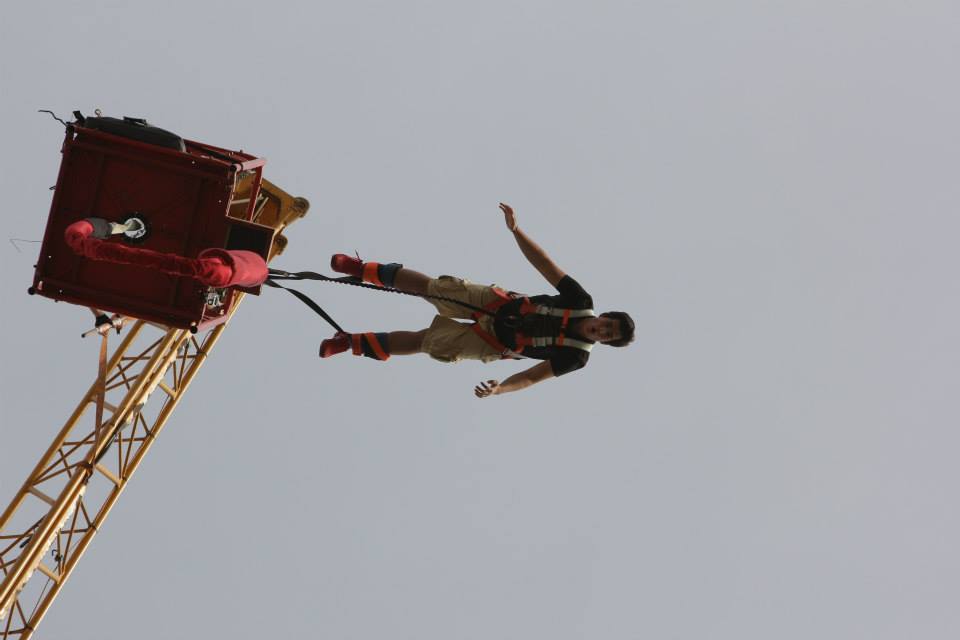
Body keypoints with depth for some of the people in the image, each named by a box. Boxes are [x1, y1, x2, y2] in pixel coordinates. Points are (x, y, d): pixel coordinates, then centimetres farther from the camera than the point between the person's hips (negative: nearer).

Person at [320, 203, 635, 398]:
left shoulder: (575, 358, -19)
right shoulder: (581, 301, -12)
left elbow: (531, 377, -18)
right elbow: (544, 263, -13)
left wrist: (499, 388, -38)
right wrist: (516, 230, -25)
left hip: (494, 343, -2)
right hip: (499, 304, 2)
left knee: (422, 341, -7)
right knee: (430, 286, -9)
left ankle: (353, 342, 13)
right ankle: (361, 269, 13)